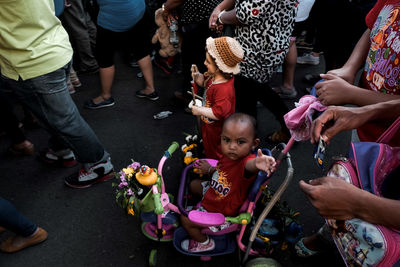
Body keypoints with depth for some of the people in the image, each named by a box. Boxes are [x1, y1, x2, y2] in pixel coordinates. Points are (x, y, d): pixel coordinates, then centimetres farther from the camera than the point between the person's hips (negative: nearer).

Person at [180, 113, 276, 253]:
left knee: (185, 219, -5)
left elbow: (250, 165, -67)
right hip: (213, 190, 8)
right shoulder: (228, 155, -12)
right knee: (193, 184, 27)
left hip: (222, 212, -8)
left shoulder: (246, 160, -39)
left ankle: (204, 243, 22)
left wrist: (257, 163, -88)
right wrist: (210, 169, 9)